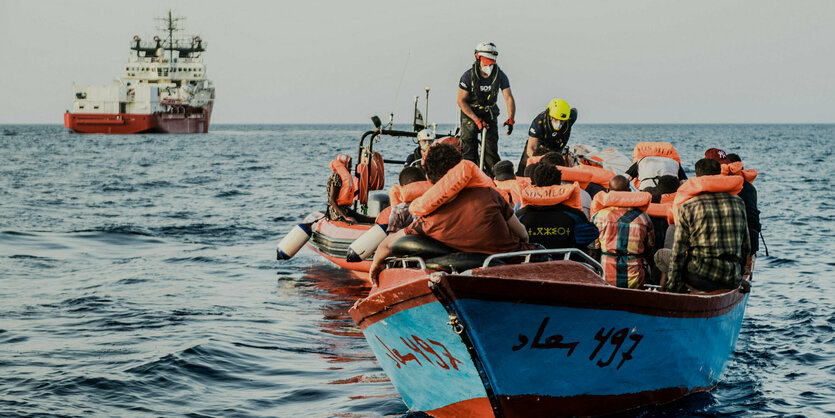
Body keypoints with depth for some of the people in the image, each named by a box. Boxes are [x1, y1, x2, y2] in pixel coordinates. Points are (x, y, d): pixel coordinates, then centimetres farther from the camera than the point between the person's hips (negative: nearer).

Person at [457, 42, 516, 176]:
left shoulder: (500, 75, -11)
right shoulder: (468, 76, -17)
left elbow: (509, 98, -14)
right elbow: (461, 101, -15)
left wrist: (511, 119, -30)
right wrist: (477, 120, -22)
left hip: (490, 114, 2)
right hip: (470, 114, -2)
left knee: (491, 148, -4)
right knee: (469, 150, -8)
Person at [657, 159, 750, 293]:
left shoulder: (687, 207, -2)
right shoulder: (738, 203, 9)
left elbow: (678, 252, -3)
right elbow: (746, 247, 14)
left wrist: (671, 287, 4)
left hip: (701, 278, -5)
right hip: (732, 281, 5)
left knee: (660, 255, 17)